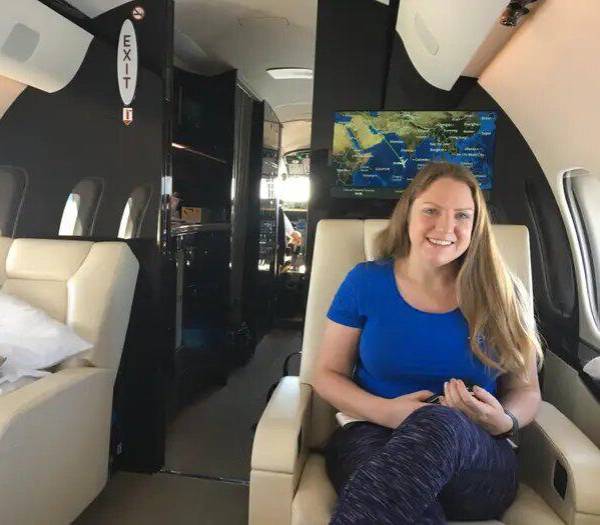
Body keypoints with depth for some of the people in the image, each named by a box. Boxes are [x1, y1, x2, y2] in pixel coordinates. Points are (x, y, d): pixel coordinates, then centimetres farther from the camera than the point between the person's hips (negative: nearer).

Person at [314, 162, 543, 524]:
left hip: (477, 461, 3)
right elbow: (328, 374, 5)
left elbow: (526, 389, 12)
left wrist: (504, 422, -12)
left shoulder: (501, 295, 3)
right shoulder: (366, 282, 1)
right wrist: (385, 412, -14)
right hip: (371, 435, -2)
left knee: (438, 424, -36)